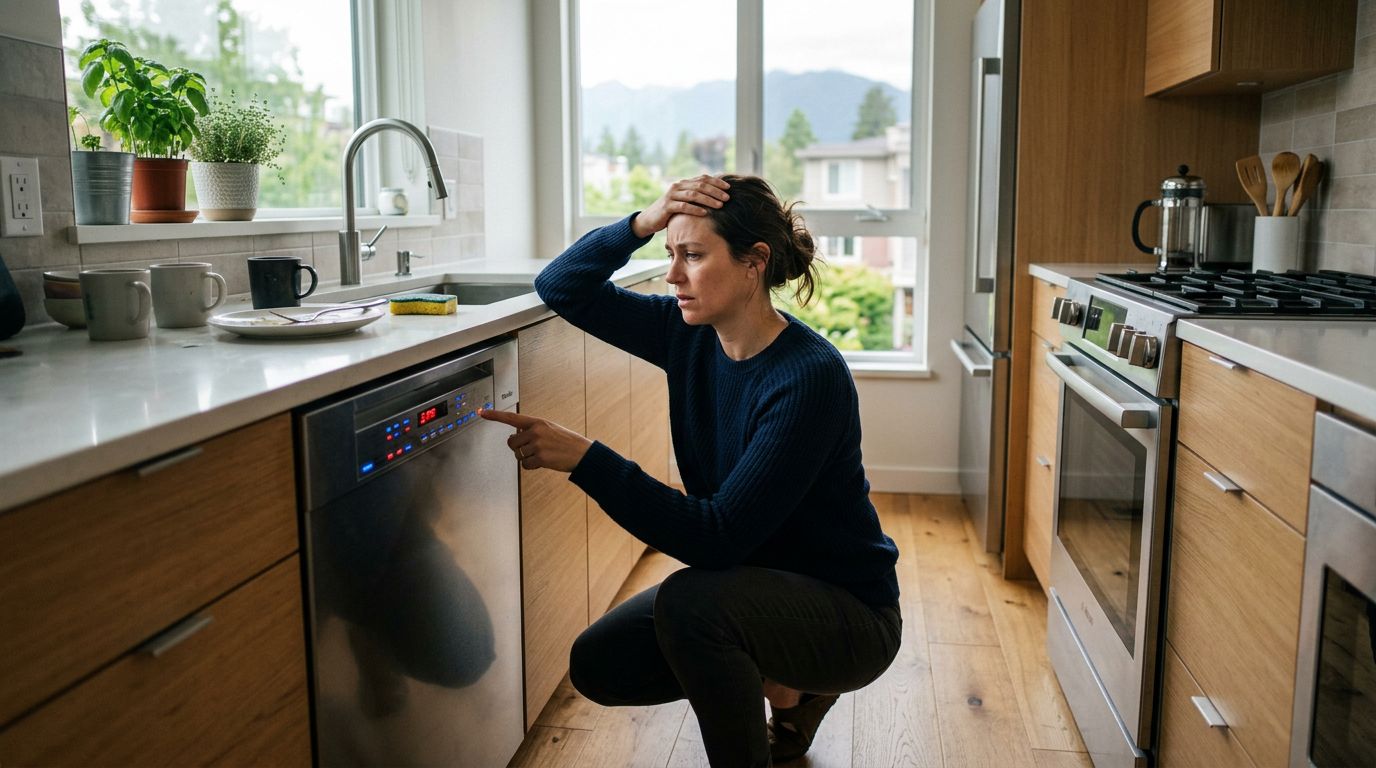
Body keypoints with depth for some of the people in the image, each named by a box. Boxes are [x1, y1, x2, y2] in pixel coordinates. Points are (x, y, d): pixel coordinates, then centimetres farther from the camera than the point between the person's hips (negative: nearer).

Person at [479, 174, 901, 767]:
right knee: (597, 666, -2)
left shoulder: (809, 376, -27)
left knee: (689, 600, -34)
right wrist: (641, 225, -18)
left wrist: (584, 458, -36)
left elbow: (718, 537, -31)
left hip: (848, 614, -7)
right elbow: (561, 288, -2)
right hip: (748, 582, 8)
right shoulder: (690, 335, -6)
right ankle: (781, 683, 17)